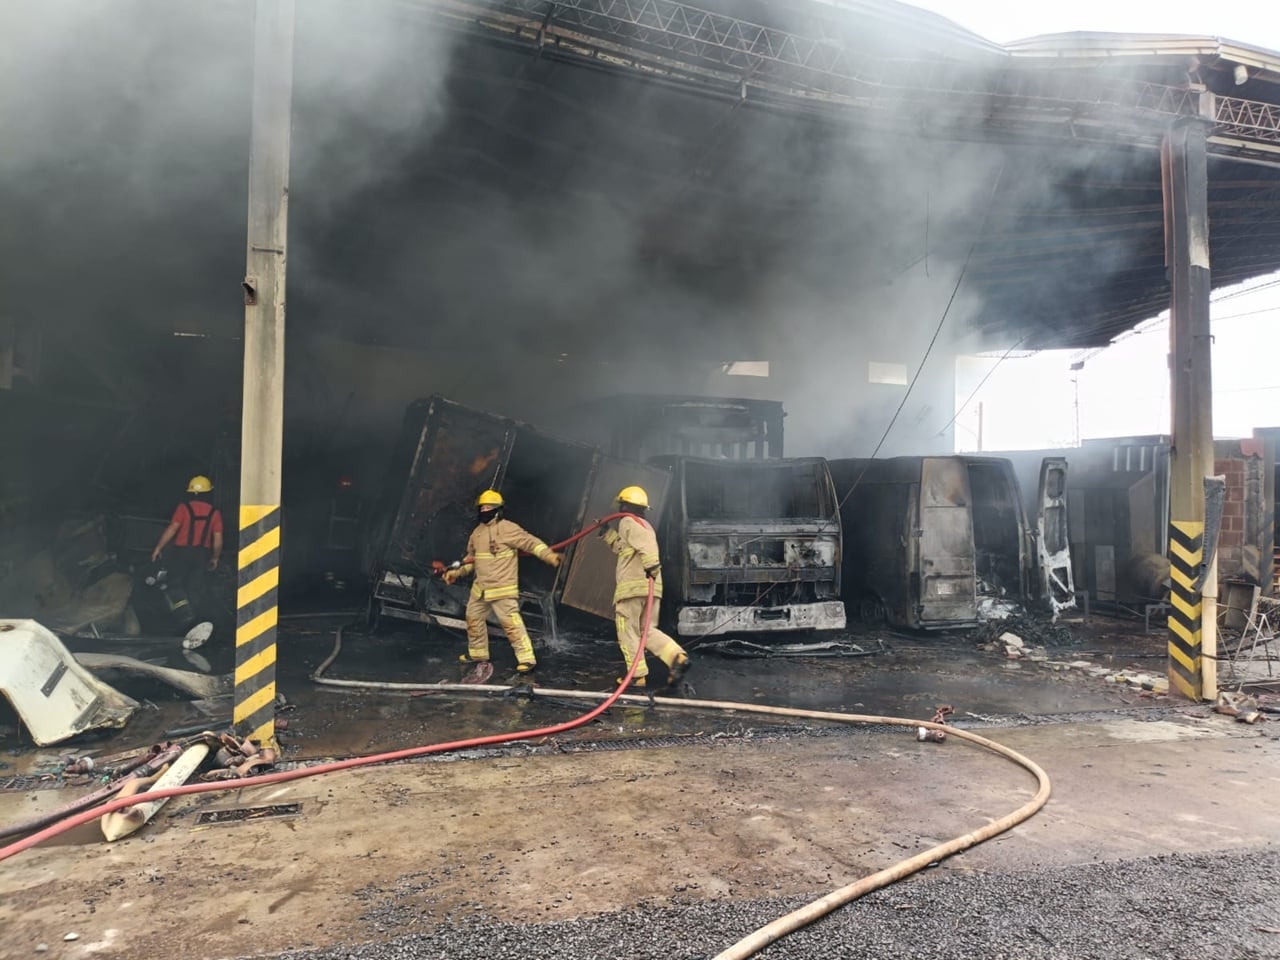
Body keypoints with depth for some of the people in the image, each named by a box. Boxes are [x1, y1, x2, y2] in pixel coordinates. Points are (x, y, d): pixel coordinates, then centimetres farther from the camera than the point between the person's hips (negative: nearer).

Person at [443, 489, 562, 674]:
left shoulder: (508, 528, -12)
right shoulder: (477, 532, 13)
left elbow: (531, 542, -19)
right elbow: (471, 558, 25)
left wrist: (550, 555, -32)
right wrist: (456, 572, 19)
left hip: (502, 588, -8)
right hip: (481, 587, 8)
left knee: (511, 622, -13)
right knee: (473, 618, 18)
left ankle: (527, 658, -8)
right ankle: (477, 653, 36)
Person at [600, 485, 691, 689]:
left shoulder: (628, 522, -2)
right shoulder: (645, 525, 26)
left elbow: (646, 541, -22)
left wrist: (651, 564, -31)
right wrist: (607, 533, 39)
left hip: (633, 586, -8)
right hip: (650, 587, 8)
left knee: (628, 631, 1)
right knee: (648, 630, 13)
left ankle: (637, 675, 2)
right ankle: (677, 657, -7)